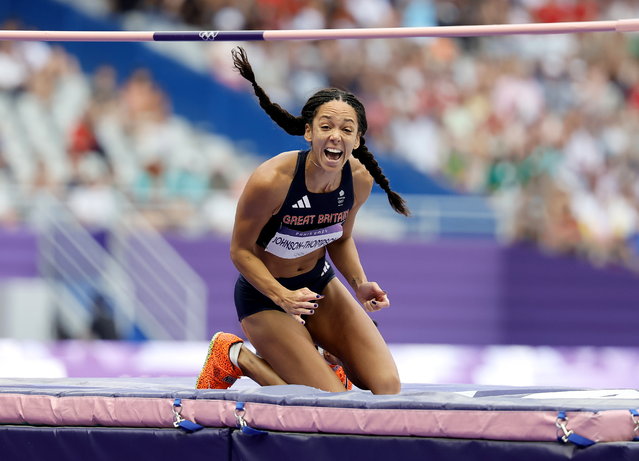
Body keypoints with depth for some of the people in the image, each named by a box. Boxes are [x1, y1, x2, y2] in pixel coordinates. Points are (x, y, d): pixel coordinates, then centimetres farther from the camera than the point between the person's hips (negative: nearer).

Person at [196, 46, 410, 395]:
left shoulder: (360, 179, -12)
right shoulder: (271, 180, -29)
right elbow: (240, 251, -17)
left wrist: (359, 284, -9)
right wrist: (283, 297, -30)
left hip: (319, 285, 6)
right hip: (265, 294, -6)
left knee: (387, 388, -5)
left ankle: (307, 356, 22)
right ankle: (237, 357, 6)